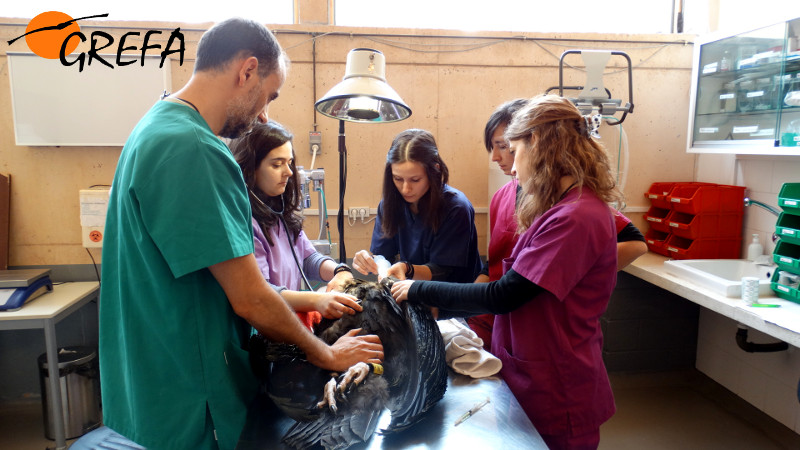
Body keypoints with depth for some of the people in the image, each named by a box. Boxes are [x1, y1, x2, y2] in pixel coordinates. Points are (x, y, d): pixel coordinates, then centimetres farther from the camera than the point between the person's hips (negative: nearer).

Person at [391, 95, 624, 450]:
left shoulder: (575, 218, -24)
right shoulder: (562, 208, 7)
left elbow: (502, 297, -23)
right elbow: (513, 292, 8)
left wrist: (420, 290, -13)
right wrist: (440, 308, 4)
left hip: (555, 397, -8)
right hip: (533, 379, 8)